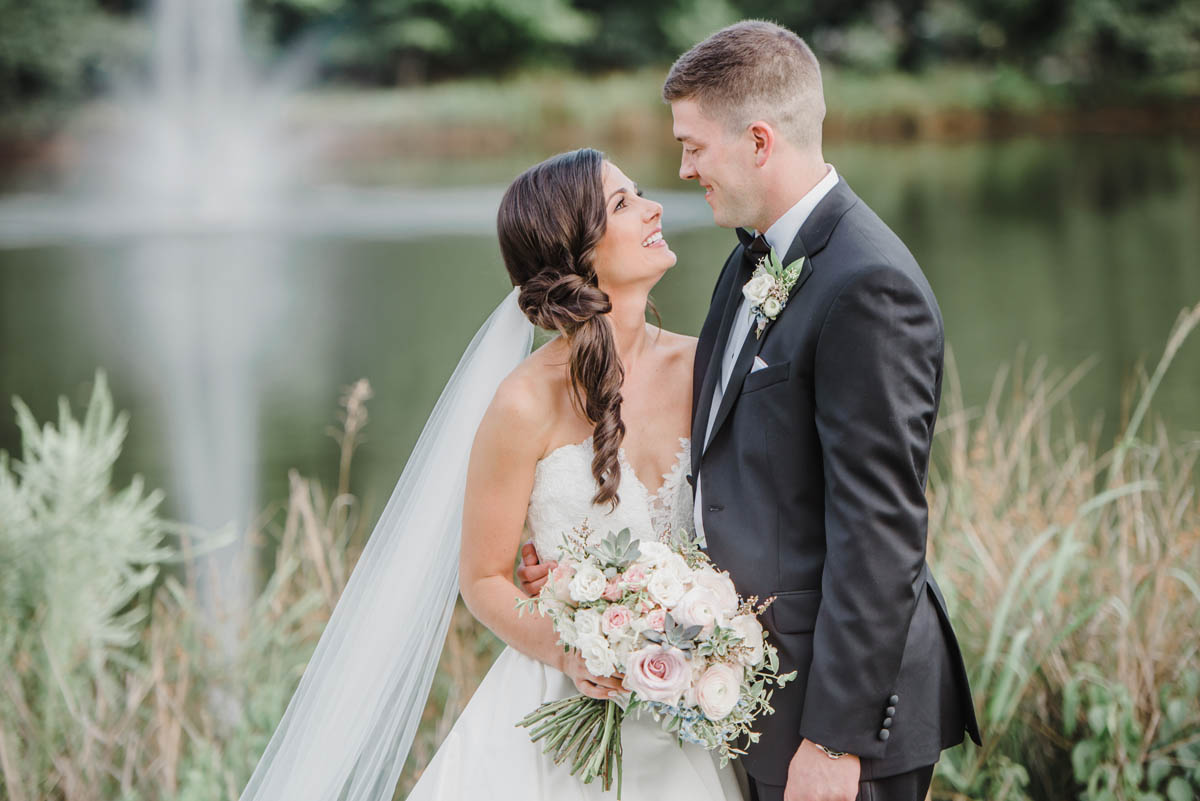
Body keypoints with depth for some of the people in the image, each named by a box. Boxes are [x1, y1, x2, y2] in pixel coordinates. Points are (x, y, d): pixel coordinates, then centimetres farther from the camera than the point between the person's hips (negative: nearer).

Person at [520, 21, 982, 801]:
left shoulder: (869, 289, -21)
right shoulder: (756, 259, 10)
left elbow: (879, 532, -23)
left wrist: (835, 738, -22)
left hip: (838, 700, -9)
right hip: (763, 679, 9)